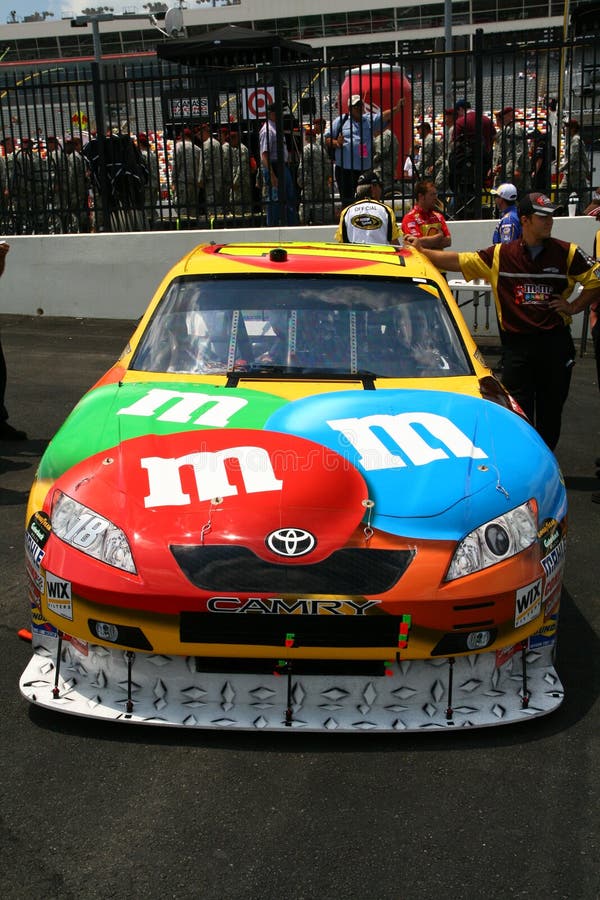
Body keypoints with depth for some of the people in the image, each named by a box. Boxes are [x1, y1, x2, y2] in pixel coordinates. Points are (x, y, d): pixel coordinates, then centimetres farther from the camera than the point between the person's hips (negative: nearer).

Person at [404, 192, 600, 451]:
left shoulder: (568, 253, 0)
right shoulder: (500, 255, 1)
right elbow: (458, 261, 2)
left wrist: (574, 306, -2)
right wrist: (421, 251, -3)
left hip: (555, 342, 1)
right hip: (516, 342, 0)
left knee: (551, 408, 10)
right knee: (518, 410, 1)